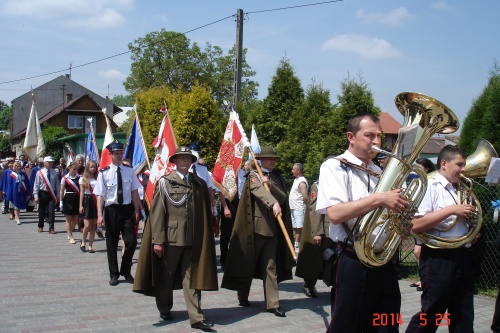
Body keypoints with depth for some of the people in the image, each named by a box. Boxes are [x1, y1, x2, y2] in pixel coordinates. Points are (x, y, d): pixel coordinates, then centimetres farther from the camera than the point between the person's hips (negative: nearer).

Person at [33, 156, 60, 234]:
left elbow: (57, 184, 8)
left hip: (52, 194, 1)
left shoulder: (54, 173, 3)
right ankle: (40, 226, 29)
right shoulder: (39, 173, -4)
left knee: (51, 211, -4)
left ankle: (51, 228, -1)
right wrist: (36, 196, -8)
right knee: (42, 211, 12)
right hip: (43, 193, -1)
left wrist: (58, 195, 6)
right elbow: (36, 185, -4)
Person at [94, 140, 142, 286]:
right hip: (112, 209, -1)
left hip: (127, 209, 2)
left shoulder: (129, 171, 2)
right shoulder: (104, 173, -6)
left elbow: (134, 192, 6)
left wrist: (136, 210, 2)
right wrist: (100, 215, -15)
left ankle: (126, 271, 20)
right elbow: (100, 196, -8)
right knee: (112, 244, 9)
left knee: (132, 242, -2)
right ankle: (114, 274, 24)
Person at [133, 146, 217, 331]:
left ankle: (196, 317, 2)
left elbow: (205, 213, 8)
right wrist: (157, 240, -11)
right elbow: (157, 213, -5)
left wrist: (204, 238, 4)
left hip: (193, 239, 2)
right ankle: (164, 309, 33)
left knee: (192, 278, 1)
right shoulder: (165, 182, -1)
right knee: (165, 276, 13)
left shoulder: (200, 184, 7)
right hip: (171, 237, -2)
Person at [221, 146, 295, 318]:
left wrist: (270, 183, -15)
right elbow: (260, 191, -22)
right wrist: (274, 204, -40)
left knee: (271, 266, 3)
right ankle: (243, 296, 27)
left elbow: (283, 197, -1)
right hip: (255, 225, -4)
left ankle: (272, 304, 3)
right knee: (248, 263, 8)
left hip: (272, 226, 4)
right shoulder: (253, 176, -2)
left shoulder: (278, 178, 13)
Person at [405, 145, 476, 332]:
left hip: (462, 257, 8)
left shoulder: (458, 190, 16)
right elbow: (416, 225, -21)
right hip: (438, 258, -8)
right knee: (430, 317, -1)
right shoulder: (430, 186, -9)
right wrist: (452, 210, -20)